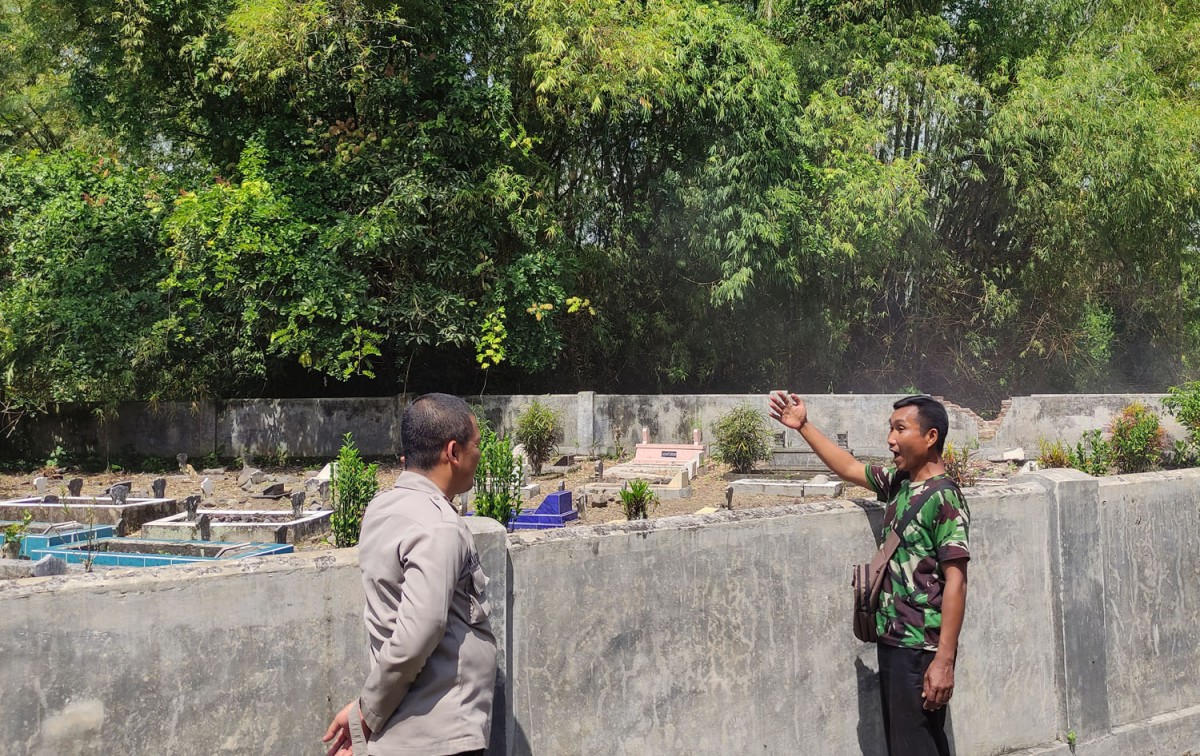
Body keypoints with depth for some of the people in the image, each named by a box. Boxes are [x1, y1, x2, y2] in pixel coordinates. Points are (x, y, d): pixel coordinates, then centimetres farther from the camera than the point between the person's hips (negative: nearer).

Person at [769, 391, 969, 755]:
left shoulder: (944, 498, -17)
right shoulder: (898, 482, 7)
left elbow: (955, 581, -20)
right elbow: (849, 468, 23)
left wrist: (945, 661, -23)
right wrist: (803, 426, 19)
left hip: (920, 650, -8)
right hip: (892, 640, 9)